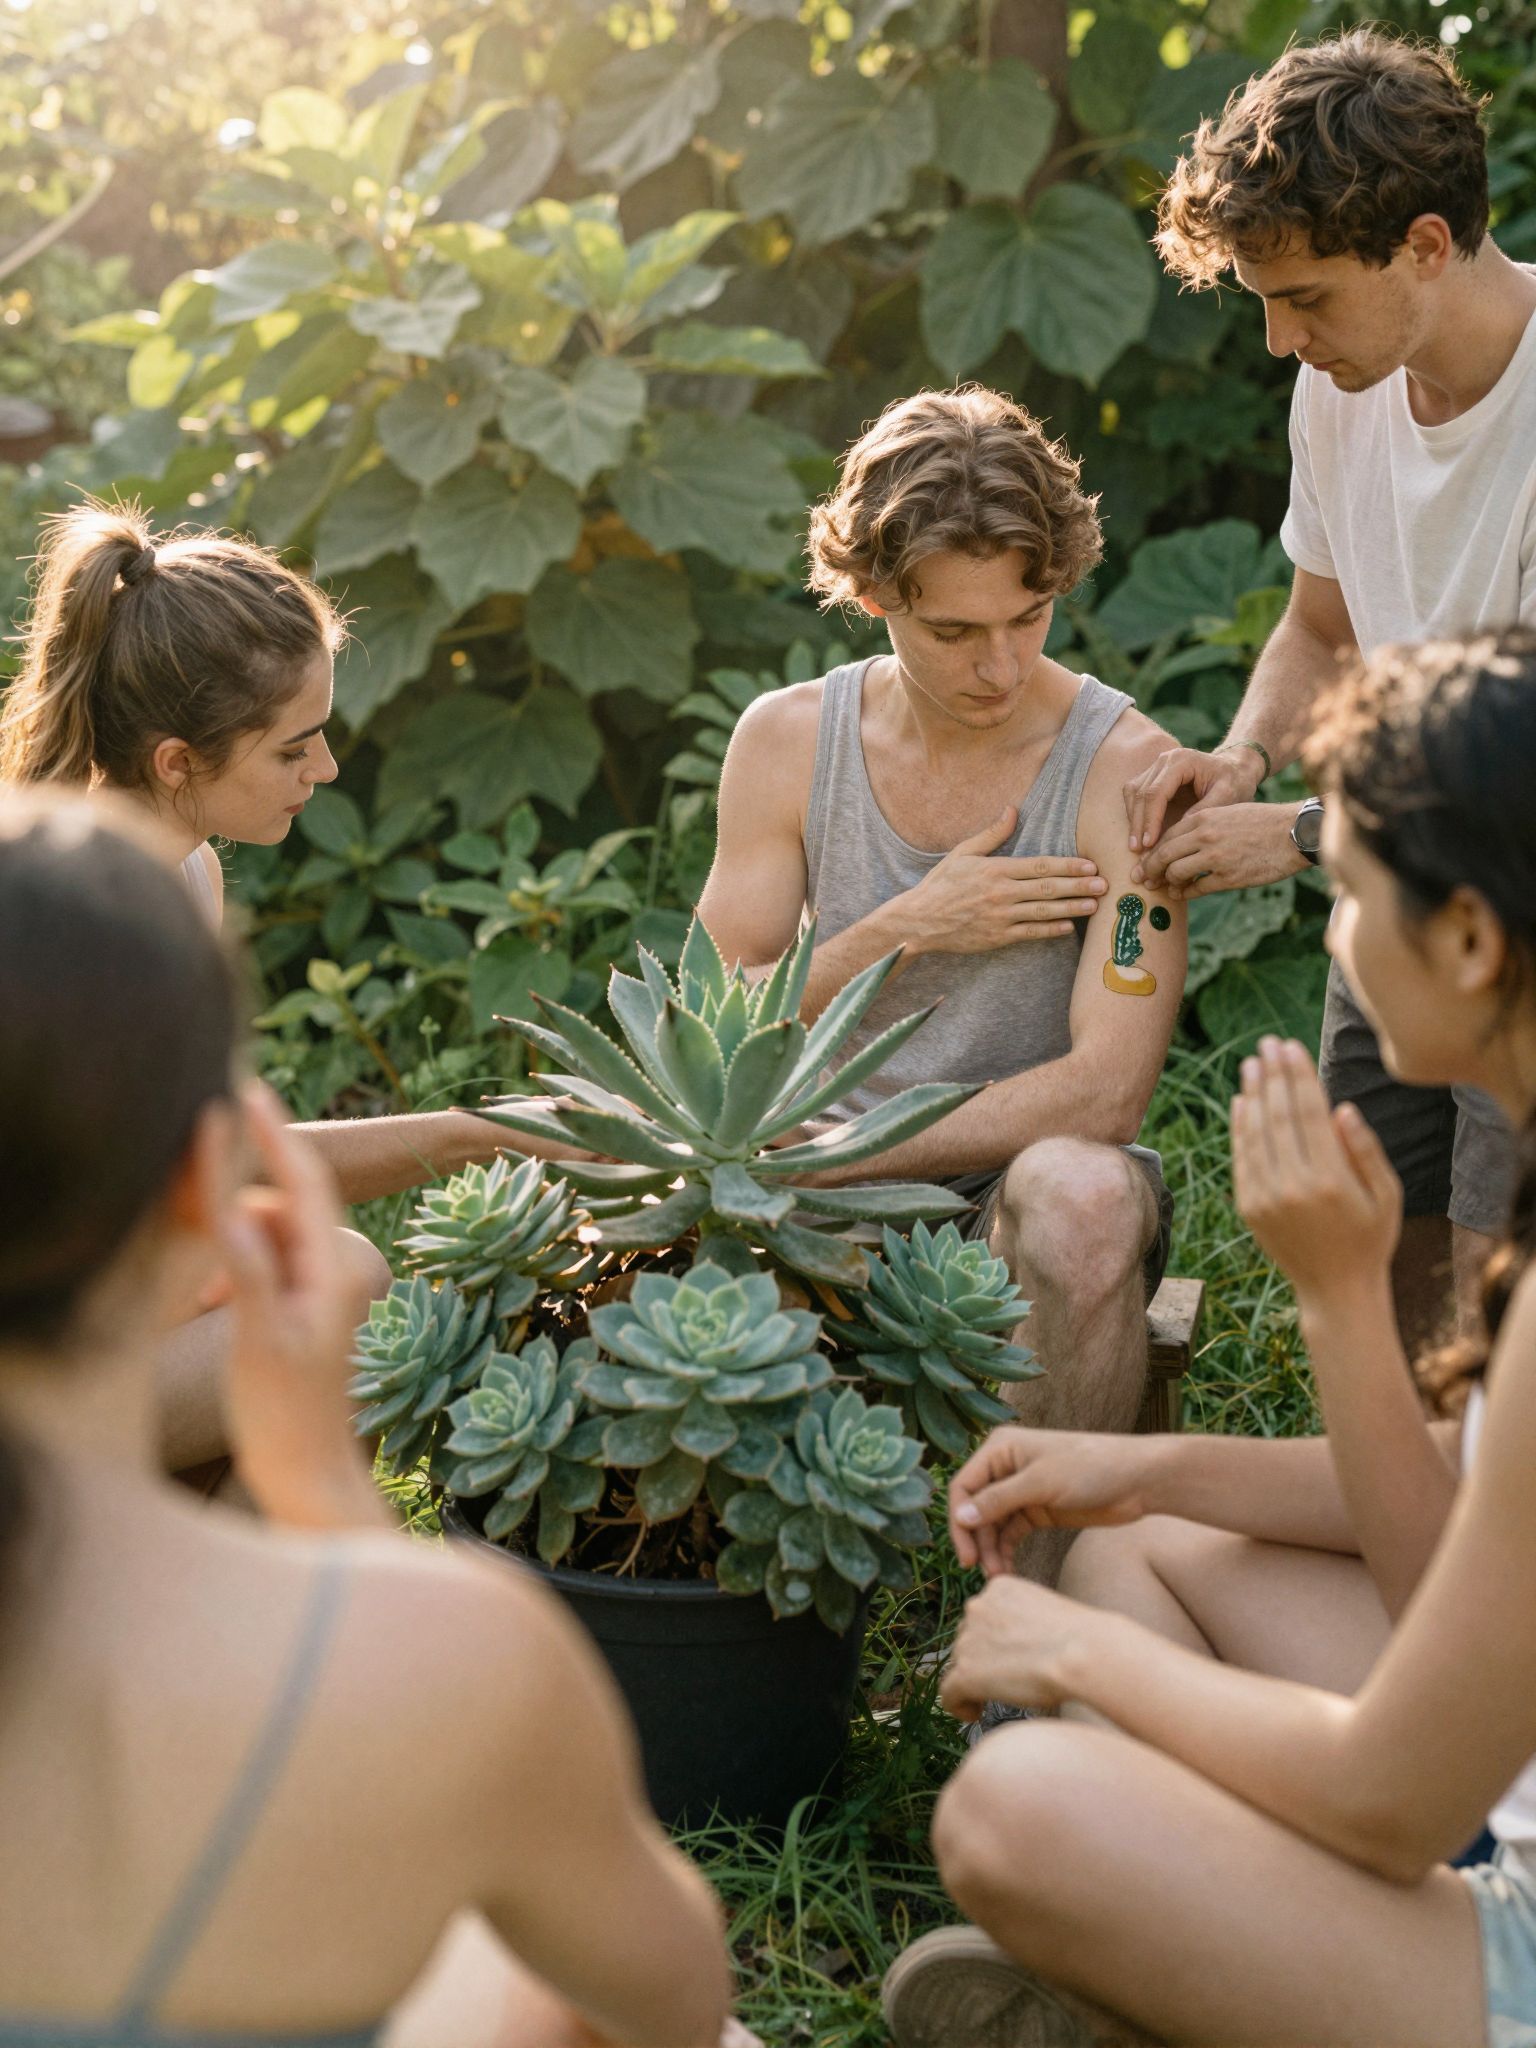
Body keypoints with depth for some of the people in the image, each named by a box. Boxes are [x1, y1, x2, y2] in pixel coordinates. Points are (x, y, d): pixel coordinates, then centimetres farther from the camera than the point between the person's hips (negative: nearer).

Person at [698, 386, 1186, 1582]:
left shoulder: (1125, 769, -10)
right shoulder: (788, 740, 1)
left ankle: (1045, 1594, -19)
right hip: (832, 1208, 3)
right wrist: (906, 930, -13)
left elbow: (1104, 1092, -18)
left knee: (1080, 1192, -37)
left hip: (1024, 1185, -2)